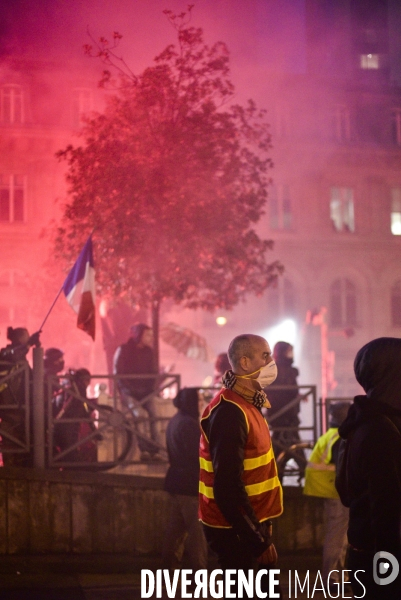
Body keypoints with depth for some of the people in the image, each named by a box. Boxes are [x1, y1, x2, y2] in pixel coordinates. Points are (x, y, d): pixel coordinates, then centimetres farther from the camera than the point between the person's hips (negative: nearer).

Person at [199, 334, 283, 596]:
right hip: (235, 530, -9)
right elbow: (227, 487, -25)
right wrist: (258, 540, -21)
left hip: (249, 523, 9)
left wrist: (261, 525, 14)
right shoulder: (230, 412, -21)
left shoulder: (246, 403, 10)